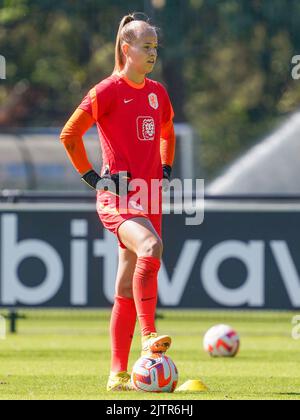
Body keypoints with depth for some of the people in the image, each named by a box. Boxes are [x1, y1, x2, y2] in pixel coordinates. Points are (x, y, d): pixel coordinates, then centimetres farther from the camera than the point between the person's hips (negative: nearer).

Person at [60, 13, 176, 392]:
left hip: (149, 197, 6)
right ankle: (148, 337, -32)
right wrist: (91, 176, -7)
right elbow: (69, 134, -6)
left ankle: (118, 374, 8)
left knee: (127, 290, 6)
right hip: (117, 196, -6)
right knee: (151, 247, -34)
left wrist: (166, 169, 20)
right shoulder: (108, 91, -6)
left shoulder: (157, 93, 14)